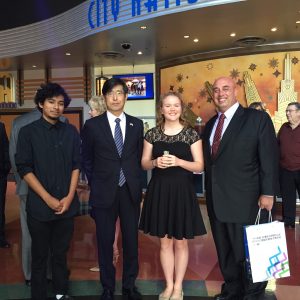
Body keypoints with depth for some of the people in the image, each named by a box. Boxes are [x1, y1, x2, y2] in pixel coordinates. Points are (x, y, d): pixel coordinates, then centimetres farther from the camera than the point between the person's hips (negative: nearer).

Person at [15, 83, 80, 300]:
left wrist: (69, 197, -4)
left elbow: (77, 165, 6)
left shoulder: (71, 132, 5)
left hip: (66, 205, 2)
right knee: (40, 255, 10)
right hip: (39, 205, -2)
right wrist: (48, 198, -12)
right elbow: (24, 169, -6)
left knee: (61, 253, 13)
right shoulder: (28, 132, -2)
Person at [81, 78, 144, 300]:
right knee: (105, 242, 9)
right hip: (104, 192, -1)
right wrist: (95, 185, 5)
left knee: (131, 240, 11)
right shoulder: (93, 125, -1)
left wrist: (137, 185, 6)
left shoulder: (136, 124, 6)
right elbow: (87, 159, 6)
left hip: (131, 191, 2)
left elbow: (139, 157, 10)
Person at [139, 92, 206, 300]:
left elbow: (199, 166, -4)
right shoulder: (153, 134, 3)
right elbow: (144, 164, 8)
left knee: (181, 242, 9)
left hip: (182, 192, -1)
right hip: (159, 192, 2)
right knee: (165, 242, 11)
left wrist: (178, 161, -19)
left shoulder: (191, 134, -2)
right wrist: (155, 162, -14)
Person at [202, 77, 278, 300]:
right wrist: (209, 192, 8)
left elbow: (269, 158, -8)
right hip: (216, 199, 6)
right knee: (224, 250, 17)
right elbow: (208, 160, 13)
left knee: (246, 251, 7)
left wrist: (267, 193, -11)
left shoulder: (257, 118, -6)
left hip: (243, 199, -6)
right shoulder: (210, 124, 12)